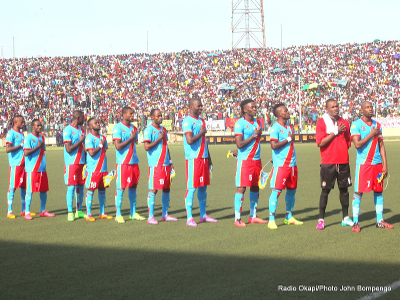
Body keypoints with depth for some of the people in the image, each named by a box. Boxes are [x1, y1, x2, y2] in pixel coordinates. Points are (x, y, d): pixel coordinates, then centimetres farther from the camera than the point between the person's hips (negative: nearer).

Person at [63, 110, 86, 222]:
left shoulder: (81, 129, 14)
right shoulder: (68, 130, -9)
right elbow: (68, 149, -16)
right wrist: (80, 141, -12)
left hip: (82, 163, 7)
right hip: (71, 163, -7)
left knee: (80, 186, 8)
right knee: (71, 187, -6)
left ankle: (79, 211, 16)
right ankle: (70, 213, -2)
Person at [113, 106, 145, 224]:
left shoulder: (133, 128, 14)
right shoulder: (118, 128, -7)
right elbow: (118, 146, -15)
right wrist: (130, 138, -12)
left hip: (134, 162, 6)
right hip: (123, 163, -6)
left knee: (133, 187, 9)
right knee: (121, 188, -4)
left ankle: (133, 213, 16)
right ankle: (118, 215, 2)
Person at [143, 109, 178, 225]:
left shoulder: (163, 129, 16)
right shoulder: (149, 130, -7)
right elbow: (147, 147, -15)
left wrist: (170, 161, 18)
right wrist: (159, 139, -14)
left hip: (165, 165, 7)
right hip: (155, 165, -7)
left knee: (166, 189, 8)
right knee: (153, 190, -6)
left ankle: (165, 215, 16)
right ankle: (150, 216, -2)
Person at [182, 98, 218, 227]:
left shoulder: (201, 121, 17)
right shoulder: (187, 121, -10)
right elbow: (190, 140, -21)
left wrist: (209, 158, 21)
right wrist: (201, 133, -8)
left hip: (203, 158, 8)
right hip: (193, 158, -8)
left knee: (203, 187, 11)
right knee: (191, 187, -6)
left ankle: (203, 215, 18)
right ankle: (189, 218, -3)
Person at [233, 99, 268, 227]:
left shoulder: (257, 123, 13)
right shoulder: (240, 123, -9)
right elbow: (239, 144, -16)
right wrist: (254, 135, -12)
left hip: (256, 159, 7)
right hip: (244, 160, -7)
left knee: (255, 187, 10)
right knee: (241, 188, -7)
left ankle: (253, 216, 18)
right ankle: (237, 219, -4)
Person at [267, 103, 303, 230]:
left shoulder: (290, 127, 15)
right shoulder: (275, 128, -9)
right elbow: (274, 145, -19)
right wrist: (289, 139, -12)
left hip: (292, 164, 8)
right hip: (280, 165, -8)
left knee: (292, 190, 12)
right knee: (276, 190, -9)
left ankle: (289, 217, 24)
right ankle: (271, 220, -7)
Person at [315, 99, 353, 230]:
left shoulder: (344, 123, 10)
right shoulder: (321, 122, -3)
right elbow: (320, 142, -13)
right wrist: (336, 132, -14)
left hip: (343, 162, 4)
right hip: (328, 162, -4)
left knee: (344, 188, 9)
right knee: (325, 190, -2)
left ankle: (345, 218, 17)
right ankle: (321, 219, 3)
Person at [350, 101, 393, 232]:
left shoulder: (377, 125, 12)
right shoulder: (356, 125, -4)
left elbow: (381, 146, 12)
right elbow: (357, 144, -15)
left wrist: (385, 165, 7)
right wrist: (371, 134, -11)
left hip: (377, 163, 5)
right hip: (363, 163, -5)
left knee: (378, 192, 8)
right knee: (358, 192, -4)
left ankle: (380, 221, 14)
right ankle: (355, 222, 1)